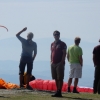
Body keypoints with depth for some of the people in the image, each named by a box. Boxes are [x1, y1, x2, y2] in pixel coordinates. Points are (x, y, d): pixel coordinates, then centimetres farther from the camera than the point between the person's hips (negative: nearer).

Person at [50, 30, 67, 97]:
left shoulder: (62, 44, -4)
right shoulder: (52, 44, 16)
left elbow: (64, 54, -9)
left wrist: (62, 62, -15)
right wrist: (51, 61, 10)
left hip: (60, 63, -7)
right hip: (53, 63, 7)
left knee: (60, 78, -7)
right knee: (56, 78, 9)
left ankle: (59, 92, -9)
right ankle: (57, 91, 15)